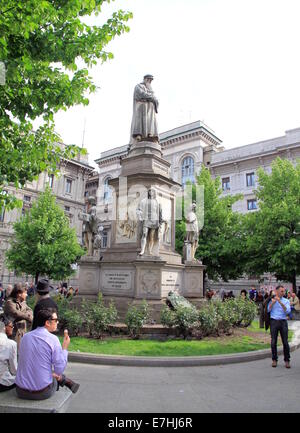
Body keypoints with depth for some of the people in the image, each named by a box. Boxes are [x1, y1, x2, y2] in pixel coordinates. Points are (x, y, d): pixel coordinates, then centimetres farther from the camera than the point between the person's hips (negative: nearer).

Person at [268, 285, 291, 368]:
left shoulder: (286, 301, 7)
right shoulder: (271, 300, 7)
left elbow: (288, 311, -9)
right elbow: (268, 310, -3)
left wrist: (280, 302, -19)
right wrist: (273, 302, -14)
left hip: (283, 322, 0)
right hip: (274, 321, 0)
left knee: (285, 342, -1)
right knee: (273, 342, 1)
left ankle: (287, 360, 12)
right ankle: (274, 360, 14)